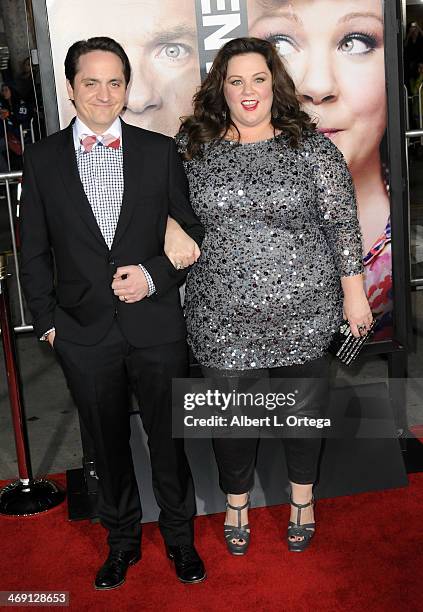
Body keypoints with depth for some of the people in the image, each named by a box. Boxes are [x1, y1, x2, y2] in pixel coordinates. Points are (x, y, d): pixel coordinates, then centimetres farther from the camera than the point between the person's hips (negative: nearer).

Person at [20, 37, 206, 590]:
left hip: (156, 325, 0)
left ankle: (179, 535, 36)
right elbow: (34, 251, 6)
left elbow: (193, 232, 4)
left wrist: (155, 274, -11)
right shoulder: (43, 159, 2)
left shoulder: (160, 151, 1)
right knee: (107, 442, 16)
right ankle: (122, 539, 38)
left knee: (168, 436, 13)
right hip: (83, 333, 1)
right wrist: (47, 319, 1)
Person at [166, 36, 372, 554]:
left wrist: (354, 293, -2)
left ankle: (302, 499, 41)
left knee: (303, 407, 15)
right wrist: (172, 225, -8)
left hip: (302, 312, 0)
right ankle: (237, 503, 40)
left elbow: (342, 223, -2)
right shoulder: (192, 146, 1)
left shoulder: (310, 146, -3)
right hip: (223, 318, 1)